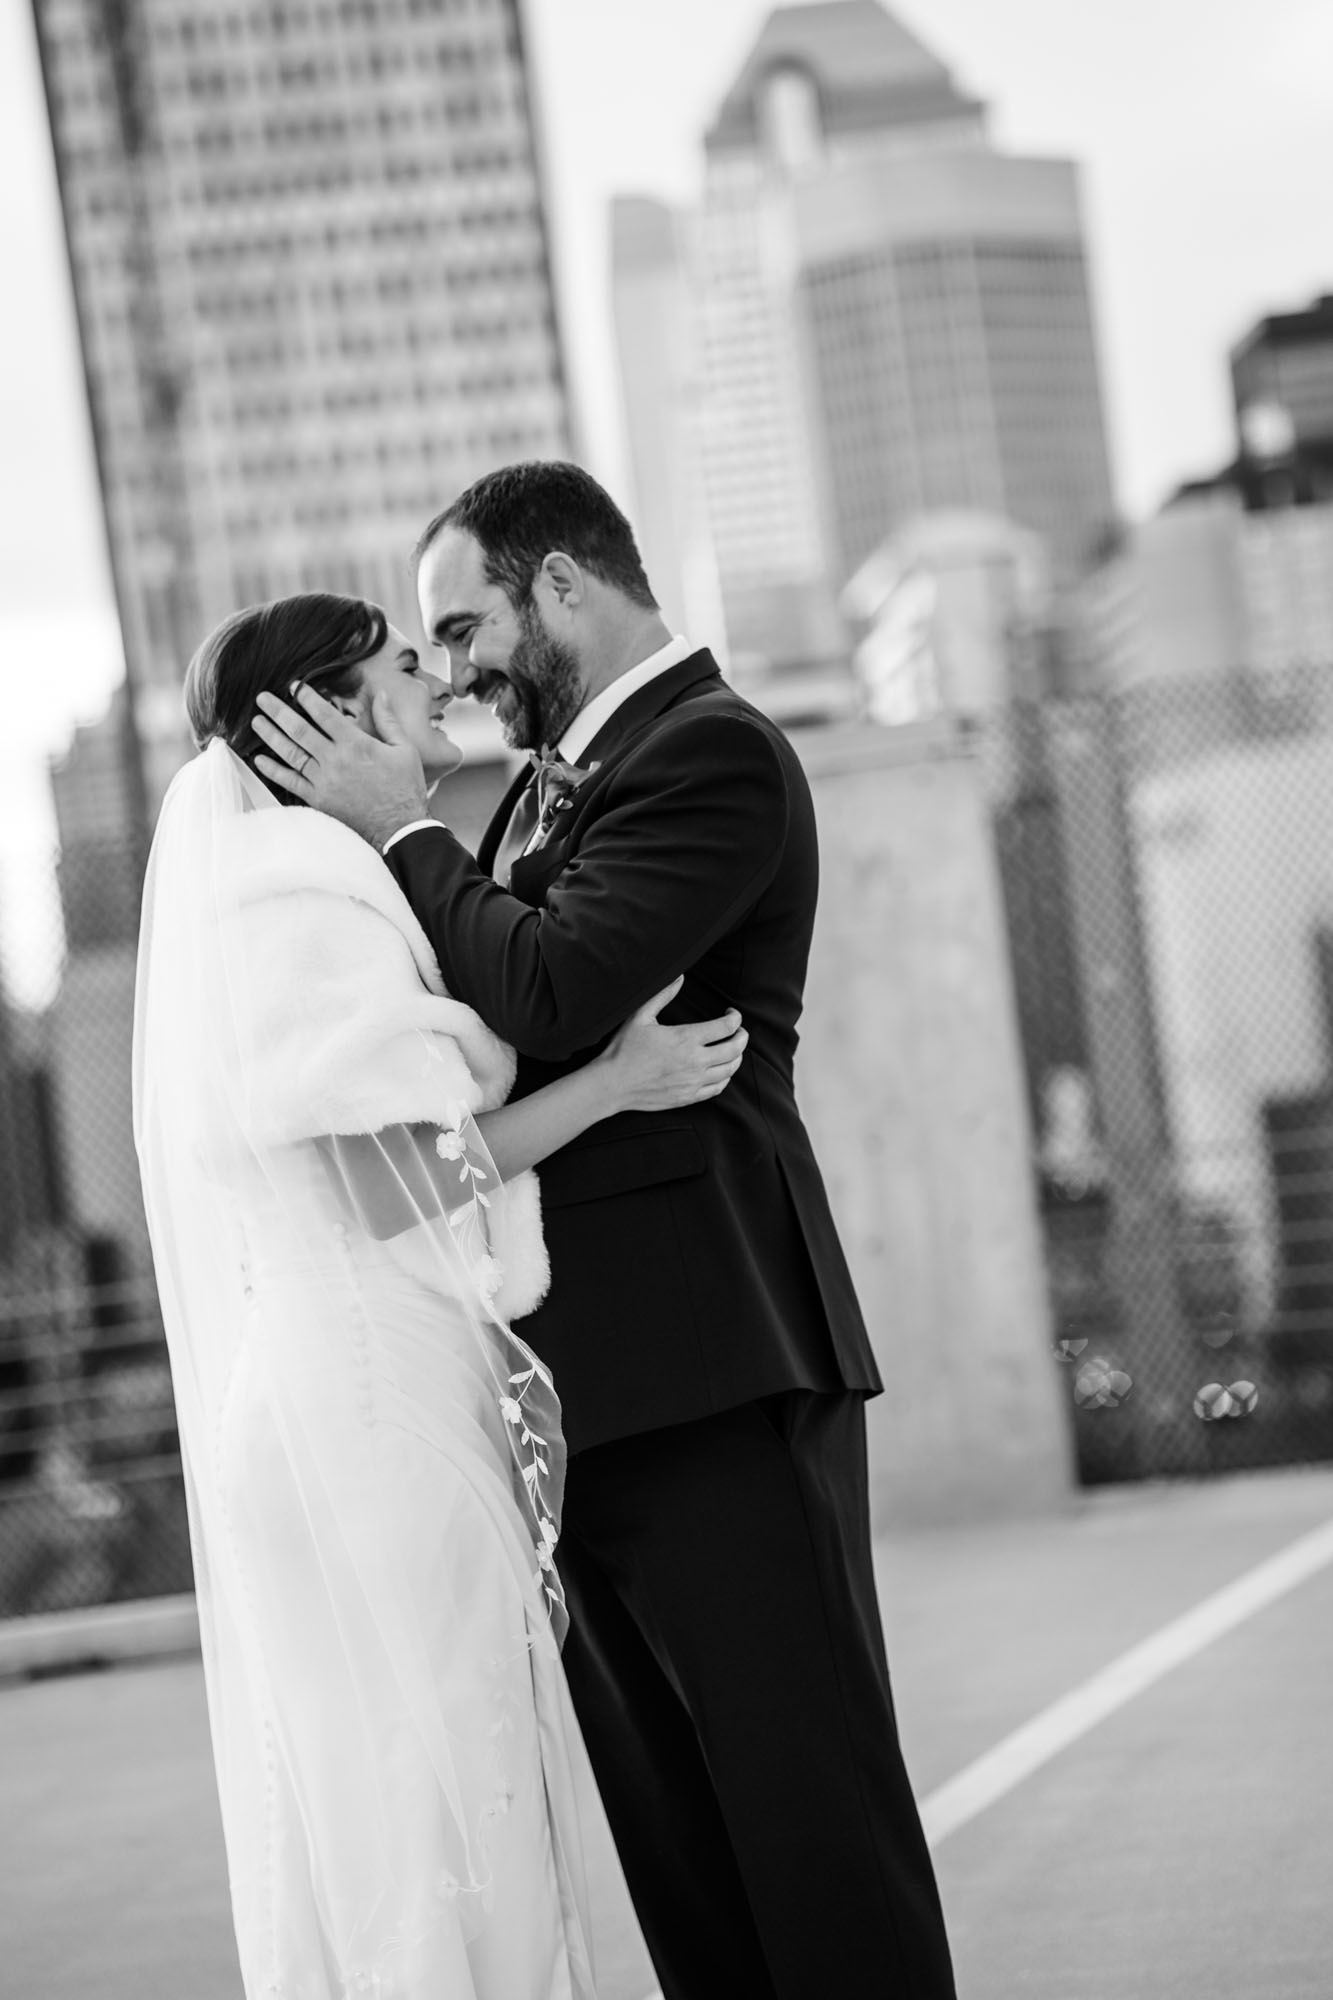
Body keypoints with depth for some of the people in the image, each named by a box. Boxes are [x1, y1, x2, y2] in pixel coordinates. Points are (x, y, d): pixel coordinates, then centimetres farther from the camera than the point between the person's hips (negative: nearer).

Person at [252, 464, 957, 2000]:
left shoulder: (715, 752, -9)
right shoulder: (551, 783, 20)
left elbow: (547, 994, -20)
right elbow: (494, 1021, 22)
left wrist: (400, 831, -8)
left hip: (712, 1365, -9)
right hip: (596, 1384, 9)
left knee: (806, 1794, -5)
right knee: (673, 1832, 11)